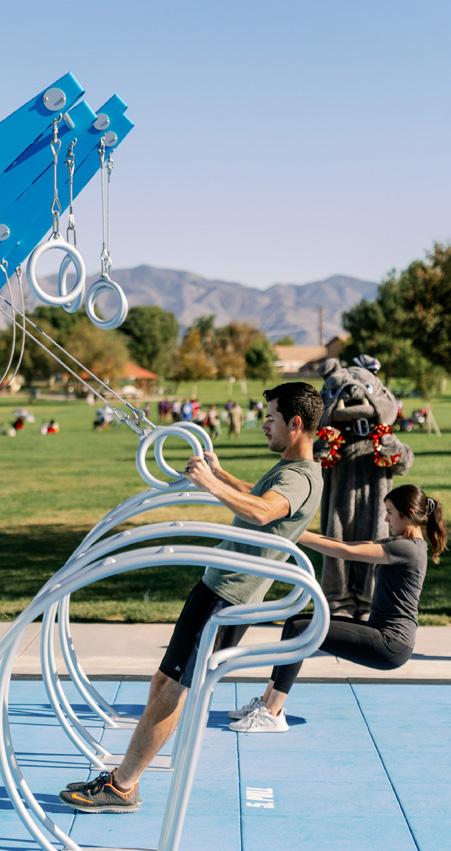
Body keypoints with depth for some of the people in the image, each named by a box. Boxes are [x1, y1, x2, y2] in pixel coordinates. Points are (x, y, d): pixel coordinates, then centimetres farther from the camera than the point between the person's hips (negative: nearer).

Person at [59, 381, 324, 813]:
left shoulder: (300, 477, -17)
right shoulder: (288, 469, 16)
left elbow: (261, 512, -41)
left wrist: (212, 485, -46)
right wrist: (220, 473, 44)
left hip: (227, 597, -11)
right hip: (216, 585, 11)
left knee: (172, 690, -7)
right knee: (163, 682, 14)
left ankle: (121, 787, -1)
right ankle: (124, 775, 21)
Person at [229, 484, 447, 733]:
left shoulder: (407, 548, -16)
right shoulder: (401, 544, 15)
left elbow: (345, 552, -21)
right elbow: (349, 545, 12)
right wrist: (301, 532, 2)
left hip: (391, 643, -10)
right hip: (380, 631, 10)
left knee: (299, 630, -18)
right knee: (295, 623, 5)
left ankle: (272, 715, -17)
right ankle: (268, 701, 6)